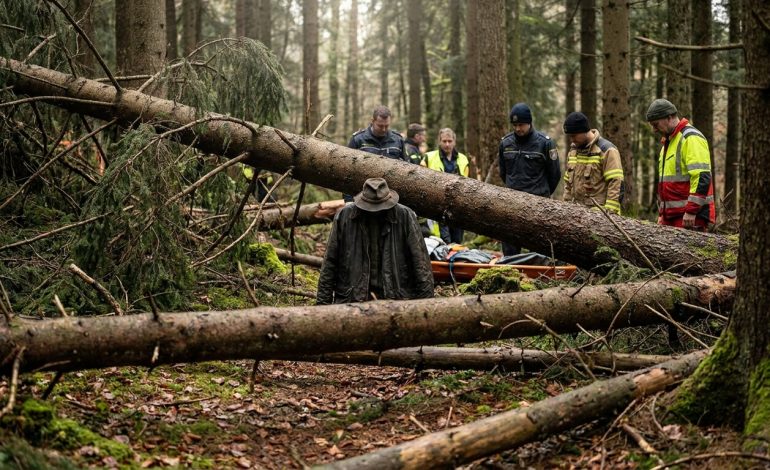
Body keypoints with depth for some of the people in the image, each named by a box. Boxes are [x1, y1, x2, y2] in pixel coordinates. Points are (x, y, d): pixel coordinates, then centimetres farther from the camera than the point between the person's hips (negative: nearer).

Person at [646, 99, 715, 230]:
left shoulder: (691, 138, -10)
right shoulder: (668, 142, 22)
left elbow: (702, 178, -19)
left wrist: (691, 211, -22)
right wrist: (661, 214, 24)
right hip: (670, 217, 9)